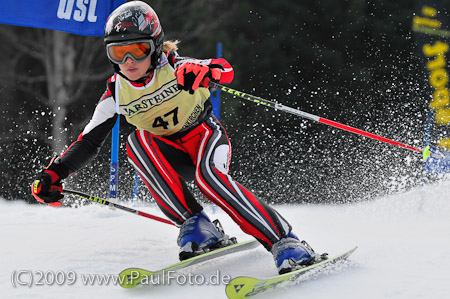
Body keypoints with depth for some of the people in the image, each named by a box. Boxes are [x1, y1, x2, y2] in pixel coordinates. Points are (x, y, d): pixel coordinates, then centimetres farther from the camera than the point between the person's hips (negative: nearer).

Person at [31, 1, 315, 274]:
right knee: (137, 141, -27)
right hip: (171, 158, 4)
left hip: (206, 136, -4)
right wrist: (55, 173, -14)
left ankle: (286, 243, -36)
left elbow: (225, 69, -30)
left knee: (208, 174, -36)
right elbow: (89, 142, -1)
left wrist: (204, 72, -53)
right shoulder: (117, 93, -5)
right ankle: (195, 224, -27)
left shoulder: (173, 68, -16)